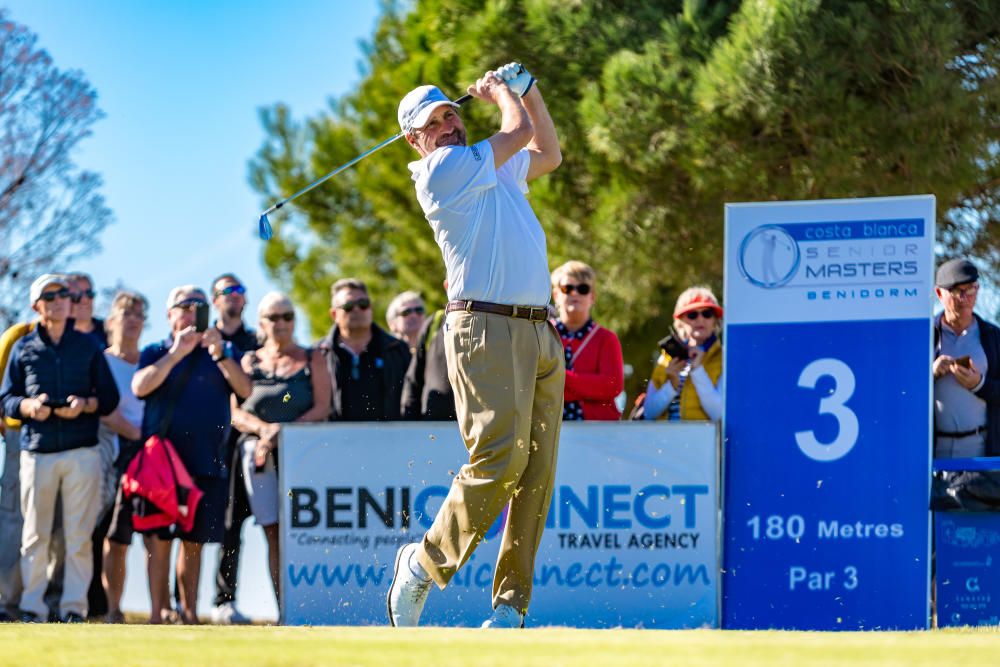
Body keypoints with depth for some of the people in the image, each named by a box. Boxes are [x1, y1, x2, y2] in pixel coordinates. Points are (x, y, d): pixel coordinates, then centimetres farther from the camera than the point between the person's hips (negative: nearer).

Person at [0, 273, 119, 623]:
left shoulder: (88, 345, 12)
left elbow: (110, 397, 11)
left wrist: (85, 405, -9)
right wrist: (29, 406, -11)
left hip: (81, 452, 0)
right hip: (37, 450, 0)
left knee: (79, 536, -3)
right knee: (35, 535, -2)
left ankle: (74, 607, 1)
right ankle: (32, 609, 2)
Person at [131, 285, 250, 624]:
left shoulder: (224, 353, 13)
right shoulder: (155, 352, 10)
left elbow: (245, 390, -3)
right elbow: (140, 387, -9)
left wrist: (219, 354, -15)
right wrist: (177, 353, -15)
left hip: (207, 462, 2)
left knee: (194, 540, 6)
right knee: (159, 539, -7)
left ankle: (189, 611, 13)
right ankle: (158, 612, -6)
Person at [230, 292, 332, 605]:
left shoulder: (312, 361, 12)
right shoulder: (250, 362, 17)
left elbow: (322, 408, 1)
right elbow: (236, 412, 8)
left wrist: (286, 431, -13)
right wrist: (263, 428, -12)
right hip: (259, 452, 2)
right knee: (273, 532, -4)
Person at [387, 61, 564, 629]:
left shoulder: (494, 168, 24)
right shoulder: (443, 170, -3)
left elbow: (547, 152, 41)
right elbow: (521, 132, -2)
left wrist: (527, 87, 32)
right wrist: (501, 92, 18)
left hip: (540, 333, 8)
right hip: (485, 328, -8)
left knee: (537, 472, -2)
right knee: (499, 458, -19)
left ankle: (510, 605, -3)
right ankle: (424, 564, -4)